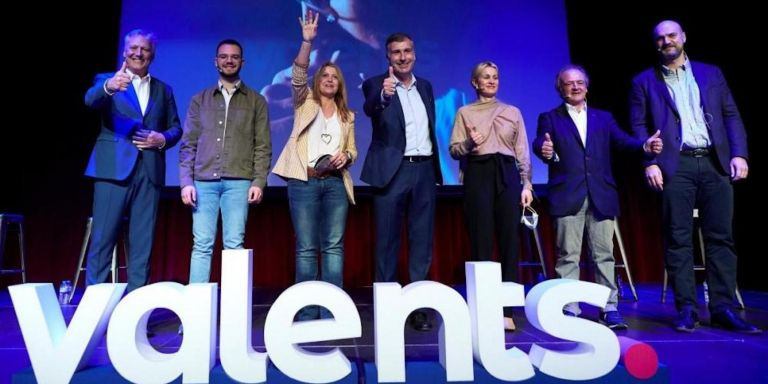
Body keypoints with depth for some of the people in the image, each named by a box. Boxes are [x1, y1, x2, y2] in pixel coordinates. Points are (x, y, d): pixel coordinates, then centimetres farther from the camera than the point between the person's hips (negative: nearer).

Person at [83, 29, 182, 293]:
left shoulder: (163, 90, 18)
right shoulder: (107, 80, 9)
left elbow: (175, 128, 15)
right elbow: (91, 100, -13)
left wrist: (163, 139, -7)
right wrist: (109, 87, -34)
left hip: (150, 171, 3)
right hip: (114, 168, -2)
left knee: (142, 242, 3)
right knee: (102, 239, -2)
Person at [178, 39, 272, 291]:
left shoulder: (256, 101, 10)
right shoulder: (200, 100, 14)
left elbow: (263, 146, 4)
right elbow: (188, 144, 10)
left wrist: (259, 181, -7)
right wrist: (186, 181, -1)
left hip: (238, 182, -1)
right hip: (203, 181, 2)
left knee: (234, 244, -2)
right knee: (201, 245, 1)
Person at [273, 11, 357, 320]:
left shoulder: (347, 115, 18)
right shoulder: (305, 103, 11)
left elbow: (352, 150, 18)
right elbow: (298, 75, -6)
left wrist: (346, 157, -5)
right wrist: (307, 41, -16)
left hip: (336, 183, 3)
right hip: (304, 182, -2)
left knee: (334, 247, -1)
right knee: (306, 248, -2)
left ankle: (331, 313, 4)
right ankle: (306, 314, 5)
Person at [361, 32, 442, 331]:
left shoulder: (425, 86, 16)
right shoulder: (376, 84, 0)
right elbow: (369, 109, -23)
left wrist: (434, 164, 13)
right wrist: (383, 95, -44)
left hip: (424, 170, 5)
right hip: (392, 170, -4)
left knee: (422, 241, 7)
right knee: (387, 241, 2)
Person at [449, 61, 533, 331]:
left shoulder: (513, 112, 15)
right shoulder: (465, 112, 9)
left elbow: (523, 152, 11)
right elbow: (454, 150, 2)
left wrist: (526, 184, 2)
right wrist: (469, 143, -18)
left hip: (507, 175, 2)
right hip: (478, 175, -2)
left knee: (510, 240, -2)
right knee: (481, 240, -3)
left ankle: (507, 309, 4)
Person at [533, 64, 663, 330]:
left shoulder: (604, 118, 19)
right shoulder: (550, 118, 9)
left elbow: (622, 141, 4)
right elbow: (540, 143, -9)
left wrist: (645, 146, -16)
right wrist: (543, 150, -34)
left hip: (601, 196, 3)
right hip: (567, 197, -2)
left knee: (604, 255, 5)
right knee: (568, 256, 1)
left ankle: (609, 308, 12)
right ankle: (569, 310, 7)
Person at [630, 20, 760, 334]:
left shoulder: (711, 73, 17)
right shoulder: (645, 82, 11)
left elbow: (731, 115, 13)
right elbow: (638, 125, 3)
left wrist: (739, 154, -1)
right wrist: (650, 162, -10)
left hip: (715, 163, 3)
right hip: (676, 166, -2)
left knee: (720, 237, 1)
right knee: (678, 239, -3)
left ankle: (723, 308, 6)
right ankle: (686, 309, 3)